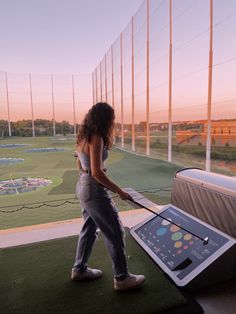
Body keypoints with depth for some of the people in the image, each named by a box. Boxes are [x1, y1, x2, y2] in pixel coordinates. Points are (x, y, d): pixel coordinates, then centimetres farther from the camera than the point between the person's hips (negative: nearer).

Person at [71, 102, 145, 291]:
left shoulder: (84, 137, 9)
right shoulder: (96, 139, -20)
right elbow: (97, 172, -26)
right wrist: (119, 191, -19)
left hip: (83, 186, 10)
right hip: (95, 190, -10)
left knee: (90, 228, 22)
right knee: (116, 233, 4)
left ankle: (79, 269, 38)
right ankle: (122, 278, 19)